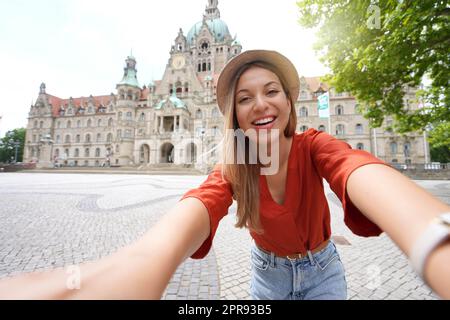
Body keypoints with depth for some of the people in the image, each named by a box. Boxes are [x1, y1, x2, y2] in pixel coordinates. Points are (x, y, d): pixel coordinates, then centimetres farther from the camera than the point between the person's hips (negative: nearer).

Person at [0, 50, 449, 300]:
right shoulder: (232, 170, -23)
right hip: (267, 271, 0)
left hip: (321, 270, 1)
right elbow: (200, 203, -46)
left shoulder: (313, 147, -24)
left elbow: (365, 172, -47)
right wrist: (146, 261, -69)